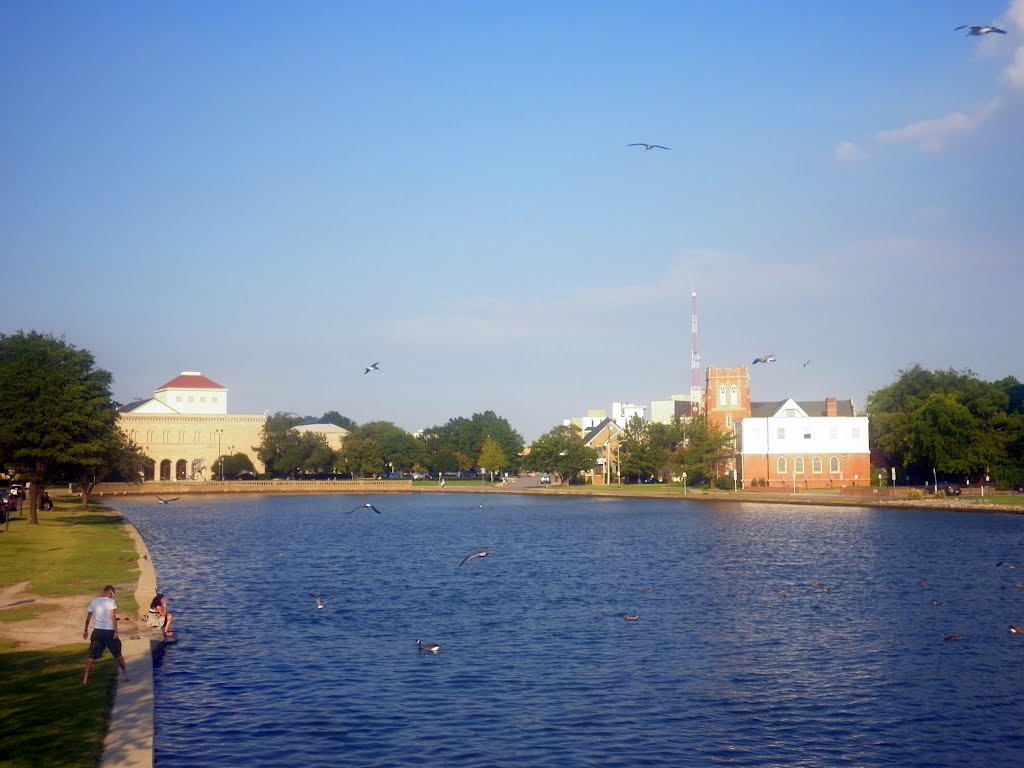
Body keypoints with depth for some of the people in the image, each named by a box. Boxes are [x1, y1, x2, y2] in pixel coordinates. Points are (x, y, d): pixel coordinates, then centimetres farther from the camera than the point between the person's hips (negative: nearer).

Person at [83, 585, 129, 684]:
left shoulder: (94, 601, 5)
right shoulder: (111, 601, -7)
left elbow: (88, 617, 9)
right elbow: (113, 617, -14)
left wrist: (86, 630, 19)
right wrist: (116, 631, -13)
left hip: (97, 631, 2)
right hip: (109, 631, -2)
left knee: (91, 655, 7)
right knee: (118, 654, 11)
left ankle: (85, 678, 2)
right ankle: (125, 675, 14)